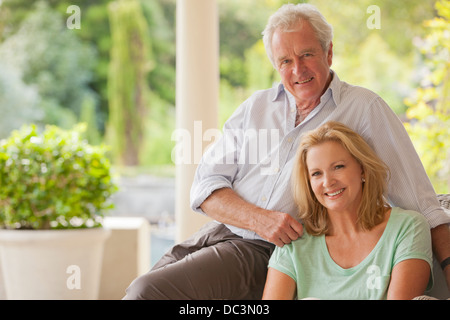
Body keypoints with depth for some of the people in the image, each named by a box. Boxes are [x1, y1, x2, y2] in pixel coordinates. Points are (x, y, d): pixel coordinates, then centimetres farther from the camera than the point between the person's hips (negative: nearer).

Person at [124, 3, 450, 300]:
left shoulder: (364, 109, 1)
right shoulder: (255, 107, 13)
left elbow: (420, 201, 1)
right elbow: (205, 187, 7)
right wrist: (259, 218, -12)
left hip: (263, 252, -5)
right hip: (216, 235, 5)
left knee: (147, 292, -22)